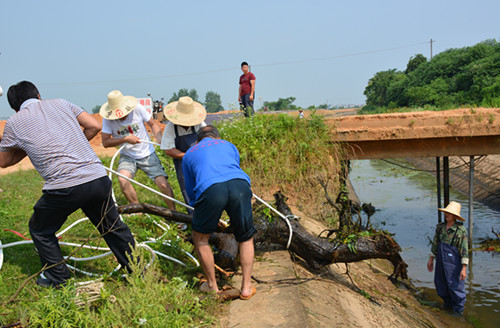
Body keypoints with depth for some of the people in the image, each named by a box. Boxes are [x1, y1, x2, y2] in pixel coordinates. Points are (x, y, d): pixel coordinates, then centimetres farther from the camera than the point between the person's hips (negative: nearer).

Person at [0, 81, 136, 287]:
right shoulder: (60, 103, 17)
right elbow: (95, 126, 13)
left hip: (63, 189, -3)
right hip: (98, 179, 3)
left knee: (40, 231, 25)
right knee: (113, 227, 23)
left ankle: (57, 278, 33)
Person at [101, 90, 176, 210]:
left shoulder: (137, 108, -13)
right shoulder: (108, 119, -11)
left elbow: (153, 124, -1)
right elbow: (105, 142, -12)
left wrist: (161, 141, -16)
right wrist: (125, 139, -25)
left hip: (147, 154, -1)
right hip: (127, 157, 1)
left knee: (163, 184, -11)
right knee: (122, 180, -27)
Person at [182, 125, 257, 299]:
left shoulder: (189, 154, 34)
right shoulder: (228, 145, 37)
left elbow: (191, 190, 38)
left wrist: (198, 209, 55)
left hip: (210, 190, -1)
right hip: (240, 185, 2)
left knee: (200, 238, 23)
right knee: (246, 239, 22)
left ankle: (212, 286, 32)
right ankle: (246, 288, 25)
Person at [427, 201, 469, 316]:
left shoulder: (461, 230, -15)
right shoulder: (440, 227, 2)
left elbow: (464, 250, -15)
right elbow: (435, 244, 12)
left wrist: (464, 268, -18)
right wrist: (431, 259, 15)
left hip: (453, 262, -6)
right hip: (441, 261, 6)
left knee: (455, 286, 3)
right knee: (441, 284, 15)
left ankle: (458, 309, 24)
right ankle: (448, 304, 38)